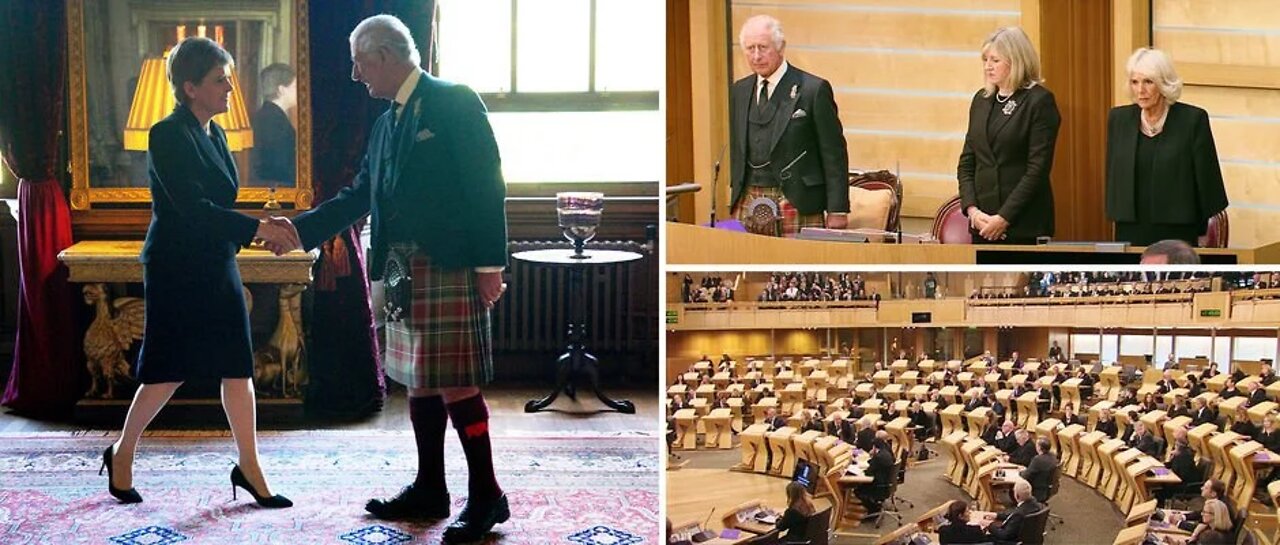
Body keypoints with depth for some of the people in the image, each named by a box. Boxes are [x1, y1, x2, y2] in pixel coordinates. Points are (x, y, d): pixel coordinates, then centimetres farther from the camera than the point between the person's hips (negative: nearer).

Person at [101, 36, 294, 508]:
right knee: (168, 373, 1)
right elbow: (192, 207, -22)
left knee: (238, 367, 5)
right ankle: (122, 455, 22)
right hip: (176, 270, -8)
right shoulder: (168, 135, -15)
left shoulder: (214, 134, 10)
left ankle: (249, 468, 11)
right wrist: (257, 229, -25)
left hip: (217, 267, 8)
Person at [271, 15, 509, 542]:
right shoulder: (387, 122, 16)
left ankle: (486, 497, 3)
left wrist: (489, 265, -16)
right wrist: (299, 230, 11)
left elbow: (486, 186, -12)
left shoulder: (455, 102, -7)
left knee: (456, 386, -6)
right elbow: (359, 196, 18)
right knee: (419, 383, 14)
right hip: (402, 271, 9)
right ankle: (429, 489, 24)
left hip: (449, 268, -8)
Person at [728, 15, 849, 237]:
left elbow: (834, 154, -5)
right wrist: (736, 198, 15)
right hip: (749, 206, 5)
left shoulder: (814, 89, -5)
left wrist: (837, 211, -8)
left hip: (798, 206, -5)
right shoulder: (739, 91, 12)